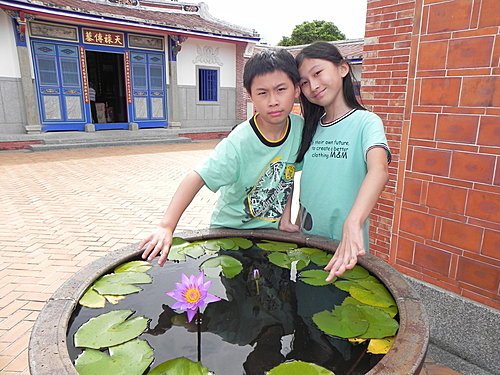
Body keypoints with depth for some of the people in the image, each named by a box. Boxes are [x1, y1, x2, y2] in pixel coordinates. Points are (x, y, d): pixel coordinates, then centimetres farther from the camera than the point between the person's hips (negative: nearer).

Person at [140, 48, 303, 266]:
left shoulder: (300, 127, -13)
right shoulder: (238, 143, -29)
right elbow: (196, 178, -32)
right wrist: (166, 227, -41)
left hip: (271, 230, 4)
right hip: (230, 231, -4)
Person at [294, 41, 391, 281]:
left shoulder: (366, 122, -12)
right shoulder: (312, 127, 5)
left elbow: (379, 171, -31)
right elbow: (308, 184, 9)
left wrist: (353, 223, -46)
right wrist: (296, 225, 3)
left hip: (346, 245, -5)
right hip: (307, 239, 5)